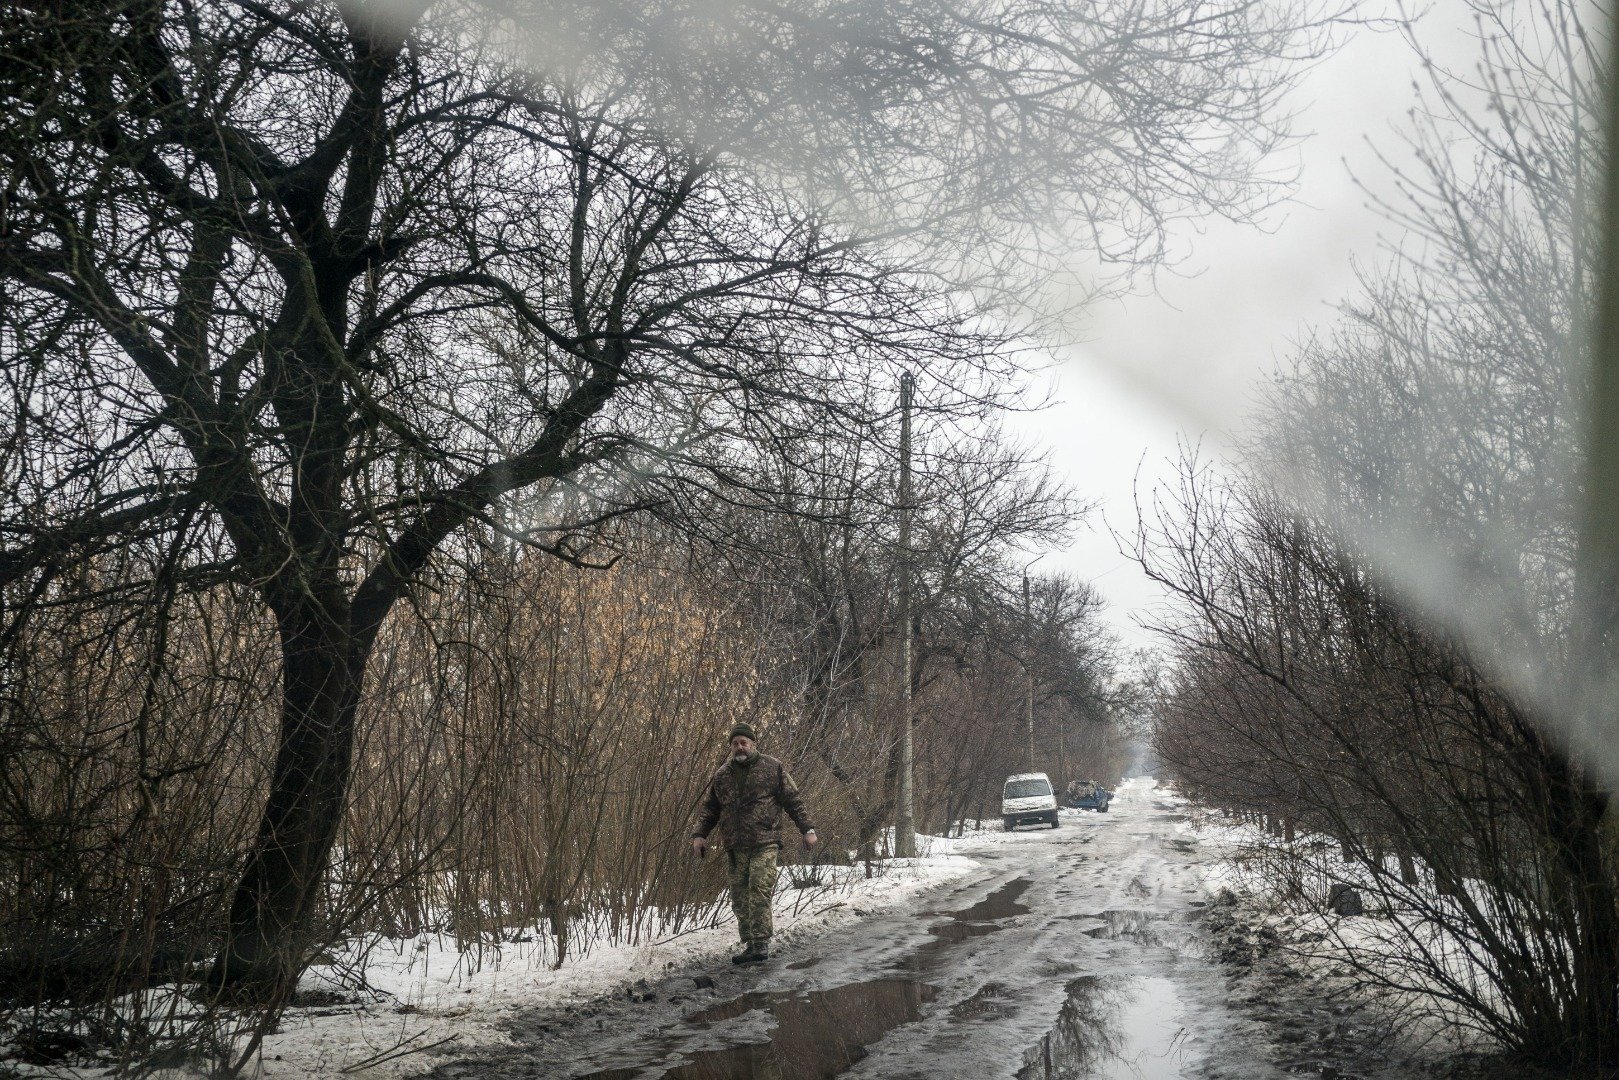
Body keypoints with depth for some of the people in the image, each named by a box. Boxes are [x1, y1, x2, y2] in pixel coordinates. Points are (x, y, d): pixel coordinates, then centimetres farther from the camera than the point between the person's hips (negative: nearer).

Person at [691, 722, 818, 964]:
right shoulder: (722, 776, 15)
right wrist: (699, 834, 5)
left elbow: (793, 800, 6)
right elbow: (709, 808, 19)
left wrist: (807, 829, 1)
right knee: (740, 899, 3)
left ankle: (761, 944, -15)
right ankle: (749, 945, 10)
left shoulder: (771, 768, 5)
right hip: (735, 848, 4)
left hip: (764, 844, -4)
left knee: (759, 891, -17)